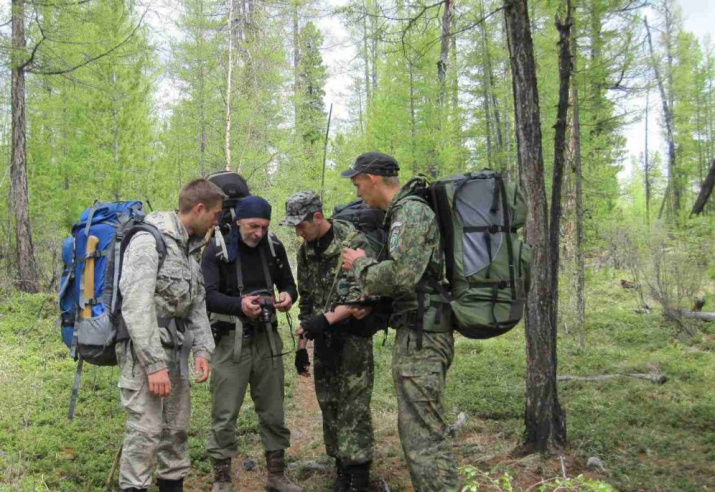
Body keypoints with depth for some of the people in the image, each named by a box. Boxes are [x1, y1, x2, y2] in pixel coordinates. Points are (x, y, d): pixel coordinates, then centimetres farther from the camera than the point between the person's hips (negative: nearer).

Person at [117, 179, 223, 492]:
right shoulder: (149, 240, -15)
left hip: (176, 351, 9)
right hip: (143, 351, -8)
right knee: (145, 431, -9)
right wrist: (154, 364, -24)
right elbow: (136, 307, -22)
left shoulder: (190, 249, 13)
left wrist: (202, 349, 1)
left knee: (177, 428, 14)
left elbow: (196, 305, 15)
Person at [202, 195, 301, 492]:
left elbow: (288, 283, 13)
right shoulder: (217, 250, -8)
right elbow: (208, 296, -18)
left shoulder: (274, 247, 3)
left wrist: (288, 295, -11)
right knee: (225, 414, 0)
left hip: (267, 339, 4)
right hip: (231, 342, -4)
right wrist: (239, 305, -35)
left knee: (273, 411, 11)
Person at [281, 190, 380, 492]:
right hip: (324, 336, 7)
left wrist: (325, 319, -30)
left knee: (354, 407, -6)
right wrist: (301, 346, 14)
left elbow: (361, 295, -21)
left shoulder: (353, 241, -15)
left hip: (353, 334, -7)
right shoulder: (305, 251, 8)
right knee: (329, 405, 10)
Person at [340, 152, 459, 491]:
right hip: (421, 335, 10)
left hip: (420, 338, -10)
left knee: (424, 435, -8)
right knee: (414, 428, 18)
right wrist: (368, 299, 15)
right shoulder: (403, 212, 17)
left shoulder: (410, 211, -14)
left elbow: (401, 275, -24)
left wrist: (360, 265, -8)